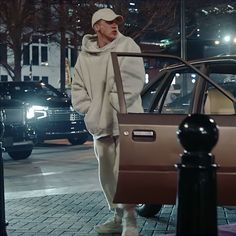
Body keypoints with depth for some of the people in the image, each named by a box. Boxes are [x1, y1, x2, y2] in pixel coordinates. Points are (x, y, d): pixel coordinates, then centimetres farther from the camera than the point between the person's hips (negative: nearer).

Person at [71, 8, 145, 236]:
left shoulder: (127, 45, -3)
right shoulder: (84, 56, 8)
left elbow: (134, 80, -10)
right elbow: (78, 88, 13)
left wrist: (115, 104, -14)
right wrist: (90, 111, -1)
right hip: (100, 124, 5)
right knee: (107, 175, 12)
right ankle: (118, 217, 25)